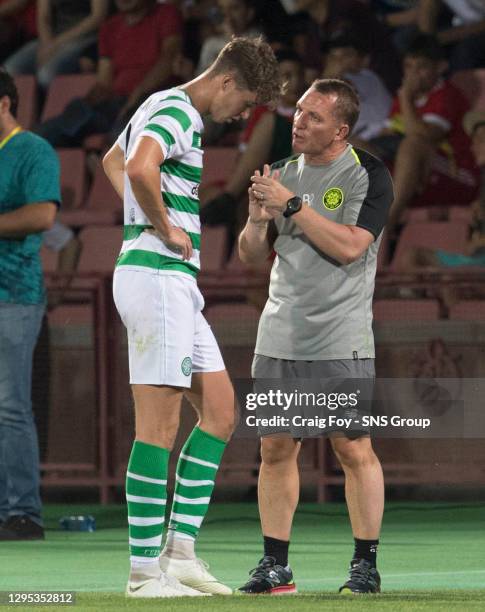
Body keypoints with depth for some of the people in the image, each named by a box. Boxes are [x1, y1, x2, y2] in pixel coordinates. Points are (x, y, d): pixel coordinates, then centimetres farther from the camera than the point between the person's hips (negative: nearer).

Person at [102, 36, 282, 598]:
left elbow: (113, 161, 36)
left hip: (175, 283, 11)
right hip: (157, 274, -11)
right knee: (158, 427, -9)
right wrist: (164, 226, -18)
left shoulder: (163, 106, 18)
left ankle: (180, 550, 10)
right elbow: (139, 168, -34)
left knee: (220, 411, 11)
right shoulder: (176, 113, -13)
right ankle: (145, 572, -7)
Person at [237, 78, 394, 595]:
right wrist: (258, 218, -7)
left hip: (339, 340, -5)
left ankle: (365, 565, 3)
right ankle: (275, 566, 9)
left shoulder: (367, 175, -4)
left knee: (354, 450, -5)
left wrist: (291, 204, -17)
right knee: (275, 448, 3)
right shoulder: (282, 173, 12)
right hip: (279, 335, 5)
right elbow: (251, 255, 14)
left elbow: (349, 246, -17)